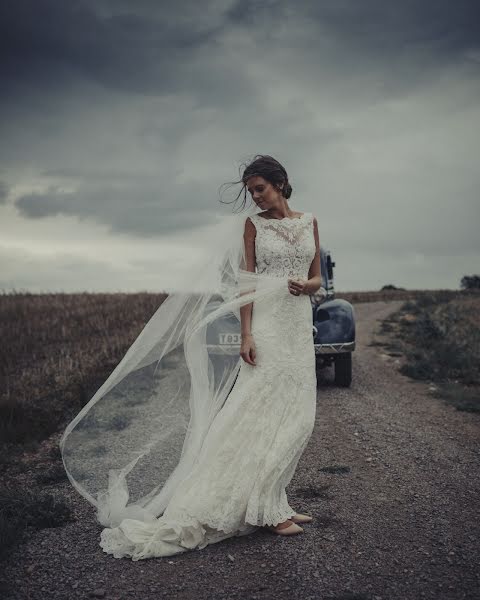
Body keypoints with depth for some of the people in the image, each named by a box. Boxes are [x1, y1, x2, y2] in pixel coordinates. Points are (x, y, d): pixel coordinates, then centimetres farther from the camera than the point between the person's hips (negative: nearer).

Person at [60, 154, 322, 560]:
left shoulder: (309, 222, 12)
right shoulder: (253, 224, 2)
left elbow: (317, 277, 15)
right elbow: (247, 283, -3)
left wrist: (307, 286, -10)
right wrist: (246, 335, -12)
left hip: (300, 325, 5)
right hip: (267, 326, -4)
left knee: (296, 416, 4)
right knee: (263, 414, -9)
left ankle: (277, 504, 14)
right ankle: (268, 510, -3)